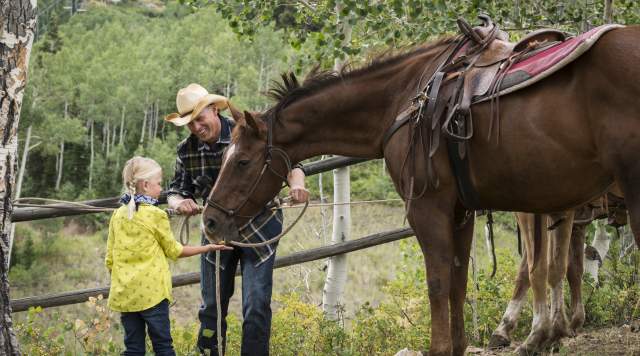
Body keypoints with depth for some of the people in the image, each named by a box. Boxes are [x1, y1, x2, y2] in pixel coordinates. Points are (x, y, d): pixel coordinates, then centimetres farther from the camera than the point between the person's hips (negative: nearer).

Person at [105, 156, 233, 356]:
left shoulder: (118, 215, 6)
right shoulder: (156, 215, -8)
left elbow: (110, 259, 9)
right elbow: (174, 251, 4)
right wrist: (208, 248, 13)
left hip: (123, 293, 5)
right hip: (152, 292, -5)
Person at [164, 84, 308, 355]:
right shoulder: (186, 150, -4)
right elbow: (175, 191, 3)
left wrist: (296, 185, -39)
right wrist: (179, 202, -23)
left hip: (257, 229, -4)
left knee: (256, 307, -7)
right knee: (211, 307, 9)